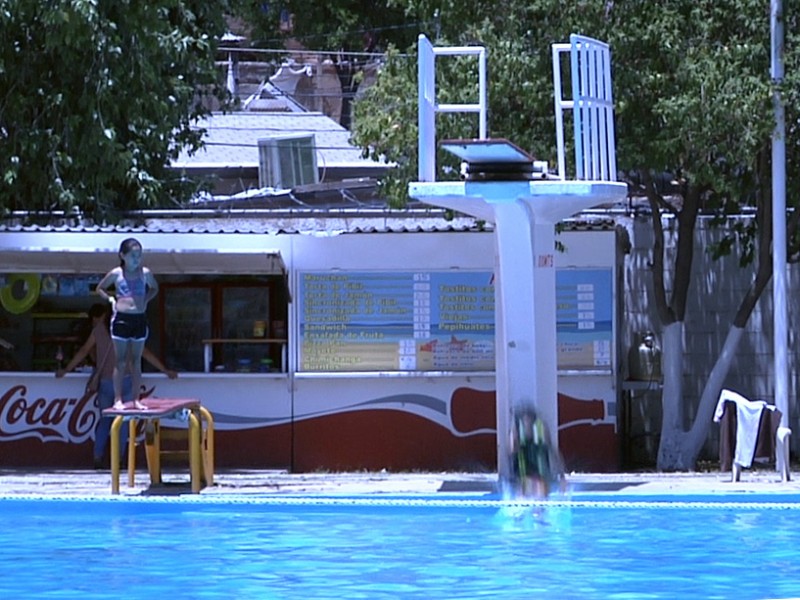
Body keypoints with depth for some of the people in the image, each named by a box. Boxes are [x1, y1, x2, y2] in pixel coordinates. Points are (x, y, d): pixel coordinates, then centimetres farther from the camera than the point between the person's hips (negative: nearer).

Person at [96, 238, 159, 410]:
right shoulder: (116, 274, -2)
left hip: (140, 319, 2)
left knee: (136, 361, 7)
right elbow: (100, 289, 13)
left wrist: (146, 300, 7)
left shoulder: (145, 273, 4)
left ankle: (136, 399, 10)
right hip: (121, 318, -2)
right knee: (121, 361, 0)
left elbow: (154, 288, 23)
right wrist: (110, 299, -2)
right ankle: (118, 399, 3)